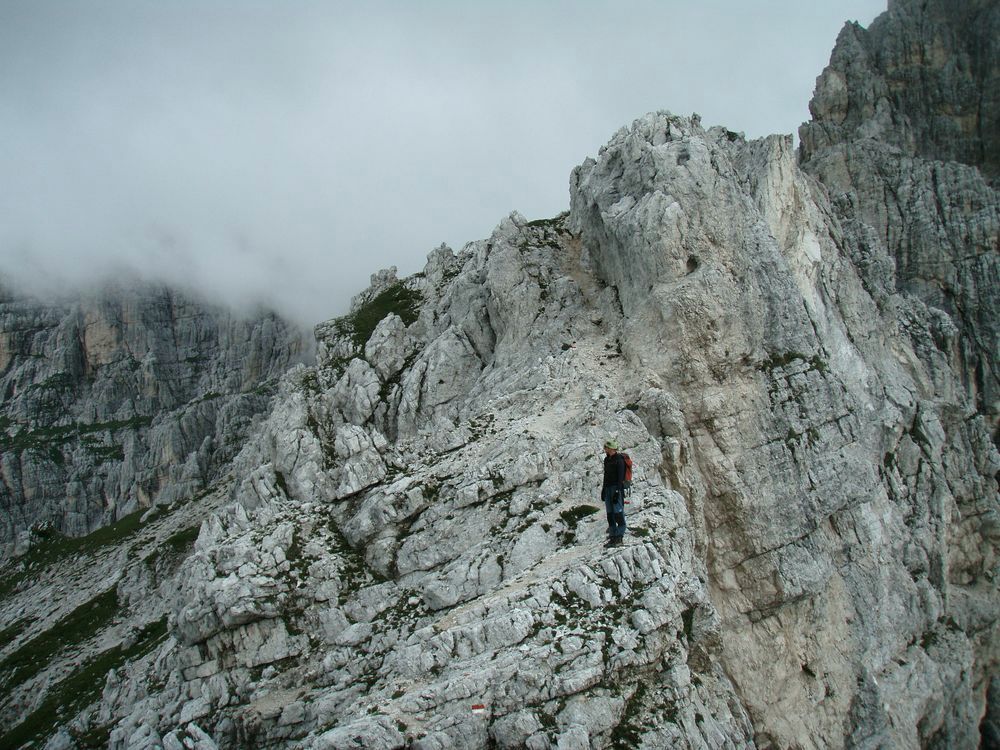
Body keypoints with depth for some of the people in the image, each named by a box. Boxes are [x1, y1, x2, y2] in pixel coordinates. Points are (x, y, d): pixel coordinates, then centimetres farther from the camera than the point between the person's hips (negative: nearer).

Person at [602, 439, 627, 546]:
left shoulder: (619, 460, -10)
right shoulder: (606, 460, 16)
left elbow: (620, 477, -15)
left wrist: (617, 491, -21)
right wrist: (603, 490, 20)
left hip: (617, 488, -8)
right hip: (608, 488, 8)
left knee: (618, 512, -11)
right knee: (610, 513, 5)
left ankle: (619, 535, -9)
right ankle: (613, 535, 6)